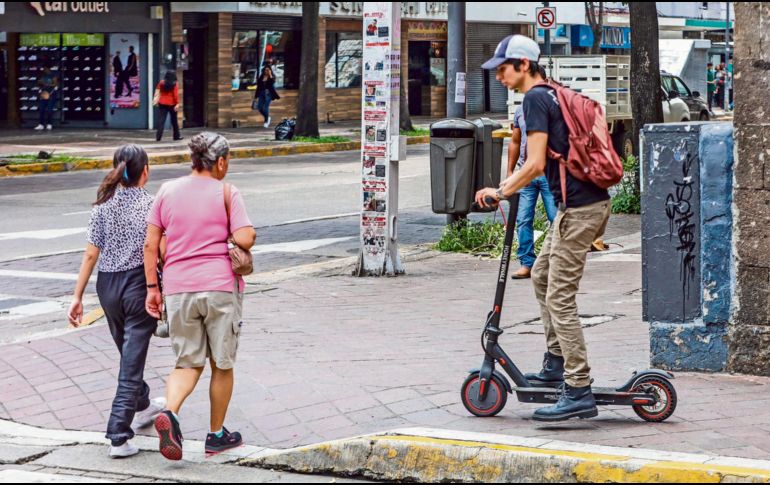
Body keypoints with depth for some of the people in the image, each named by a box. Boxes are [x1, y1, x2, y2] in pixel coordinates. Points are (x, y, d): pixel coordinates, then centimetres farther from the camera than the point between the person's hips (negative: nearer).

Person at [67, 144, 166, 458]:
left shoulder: (103, 206, 0)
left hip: (107, 285, 5)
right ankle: (118, 437, -11)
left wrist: (77, 297, 4)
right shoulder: (150, 205, -11)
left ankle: (142, 407, 47)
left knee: (128, 351, 24)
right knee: (132, 359, -4)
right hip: (139, 284, -5)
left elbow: (91, 255, -1)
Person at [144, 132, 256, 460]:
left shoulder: (168, 191, 6)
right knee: (222, 364, 12)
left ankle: (170, 413, -18)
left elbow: (150, 244, 4)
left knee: (188, 363, 10)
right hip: (220, 286, -3)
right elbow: (245, 239, -15)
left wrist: (152, 288, 9)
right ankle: (217, 435, 20)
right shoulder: (226, 193, -4)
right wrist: (238, 234, 9)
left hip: (178, 288, 3)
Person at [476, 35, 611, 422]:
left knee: (560, 297, -9)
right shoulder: (553, 94, 18)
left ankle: (579, 392, -9)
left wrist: (501, 191, -7)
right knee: (542, 275, 23)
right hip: (588, 202, 10)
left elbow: (536, 164, -18)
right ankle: (556, 363, 29)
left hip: (578, 208, -10)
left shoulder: (536, 98, -11)